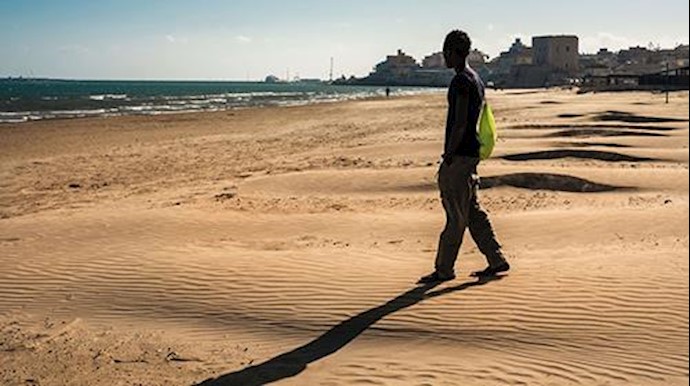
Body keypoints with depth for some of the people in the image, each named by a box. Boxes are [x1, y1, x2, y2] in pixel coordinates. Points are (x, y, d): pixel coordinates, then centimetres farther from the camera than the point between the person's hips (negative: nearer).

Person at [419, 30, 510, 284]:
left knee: (456, 215, -4)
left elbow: (459, 124, -21)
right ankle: (496, 260, 19)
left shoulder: (461, 81, -15)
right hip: (471, 153, 10)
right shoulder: (476, 79, 17)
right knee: (472, 211, 14)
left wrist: (448, 156, -17)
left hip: (459, 155, -10)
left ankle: (444, 269, 4)